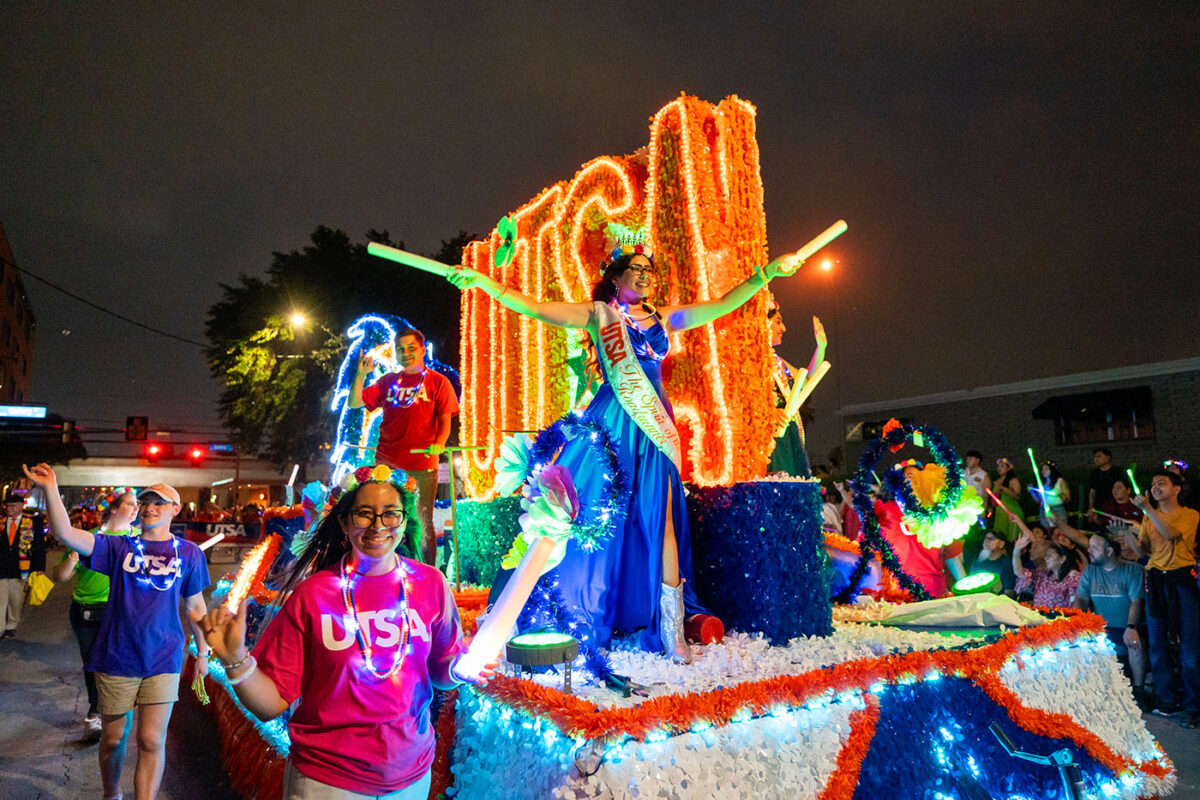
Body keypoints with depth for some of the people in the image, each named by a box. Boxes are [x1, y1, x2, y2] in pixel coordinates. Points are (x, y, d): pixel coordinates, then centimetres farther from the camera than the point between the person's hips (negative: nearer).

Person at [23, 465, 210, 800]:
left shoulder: (189, 553, 1)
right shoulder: (119, 546, 1)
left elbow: (195, 607, 8)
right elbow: (66, 534, -13)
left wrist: (203, 652, 11)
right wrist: (51, 489, -25)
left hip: (163, 660, -1)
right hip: (117, 658, 1)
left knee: (151, 741, -1)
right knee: (112, 738, 17)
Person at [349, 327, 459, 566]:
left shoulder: (437, 382, 5)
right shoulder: (388, 381, 14)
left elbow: (445, 419, -1)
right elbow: (354, 403, 11)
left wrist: (439, 444, -20)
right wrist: (361, 375, -4)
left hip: (421, 466, -3)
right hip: (386, 465, 3)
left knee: (420, 525, 0)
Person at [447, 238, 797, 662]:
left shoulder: (664, 318, 15)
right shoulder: (599, 314, 5)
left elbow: (724, 304, 15)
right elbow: (535, 308, -1)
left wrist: (763, 276, 7)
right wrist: (484, 282, -8)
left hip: (654, 426, 3)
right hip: (611, 424, -3)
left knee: (660, 521, -1)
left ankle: (671, 630, 6)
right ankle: (582, 625, 13)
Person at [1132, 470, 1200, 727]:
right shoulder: (1149, 517, 16)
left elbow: (1171, 534, -19)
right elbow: (1144, 549, 11)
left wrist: (1148, 508, -26)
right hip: (1156, 580, 5)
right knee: (1157, 645, 6)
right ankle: (1168, 700, 17)